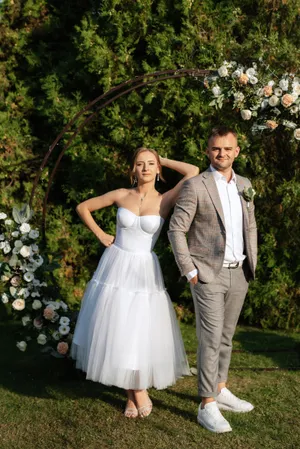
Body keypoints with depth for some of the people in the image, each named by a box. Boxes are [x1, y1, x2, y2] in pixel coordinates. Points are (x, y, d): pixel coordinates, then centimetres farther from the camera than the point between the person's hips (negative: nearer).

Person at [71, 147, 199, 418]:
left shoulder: (165, 201, -3)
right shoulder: (121, 195, 2)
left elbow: (193, 171, -14)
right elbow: (83, 208, 13)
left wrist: (163, 160, 1)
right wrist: (101, 235, 4)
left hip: (144, 273, -2)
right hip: (115, 268, 2)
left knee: (141, 333, -3)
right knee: (115, 331, 4)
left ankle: (137, 390, 20)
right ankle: (136, 392, 20)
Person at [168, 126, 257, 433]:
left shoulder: (244, 185, 10)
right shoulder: (195, 186, -9)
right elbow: (176, 229, -9)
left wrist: (252, 264, 11)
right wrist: (189, 271, -12)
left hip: (238, 274, 6)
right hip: (208, 274, -6)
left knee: (226, 336, 15)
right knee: (211, 338, -7)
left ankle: (220, 391, 29)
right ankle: (208, 406, 0)